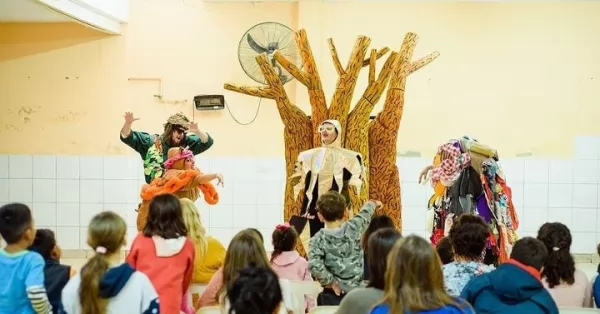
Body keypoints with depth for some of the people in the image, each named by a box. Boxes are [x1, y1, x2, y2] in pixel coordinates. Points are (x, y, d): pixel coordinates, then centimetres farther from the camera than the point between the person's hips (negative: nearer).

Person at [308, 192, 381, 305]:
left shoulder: (319, 239, -11)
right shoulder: (354, 227, -5)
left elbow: (314, 265, -25)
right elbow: (365, 212, 18)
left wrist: (330, 282, -10)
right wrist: (374, 203, 39)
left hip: (333, 295, -2)